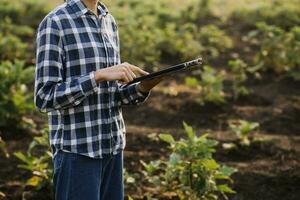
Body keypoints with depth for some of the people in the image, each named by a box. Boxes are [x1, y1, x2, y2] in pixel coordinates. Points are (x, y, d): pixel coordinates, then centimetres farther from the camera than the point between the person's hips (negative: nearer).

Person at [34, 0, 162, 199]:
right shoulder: (55, 23, -9)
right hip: (78, 151, -6)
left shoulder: (110, 22, 12)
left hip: (113, 147, 6)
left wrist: (142, 88, -4)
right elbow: (44, 97, -14)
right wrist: (99, 75, -21)